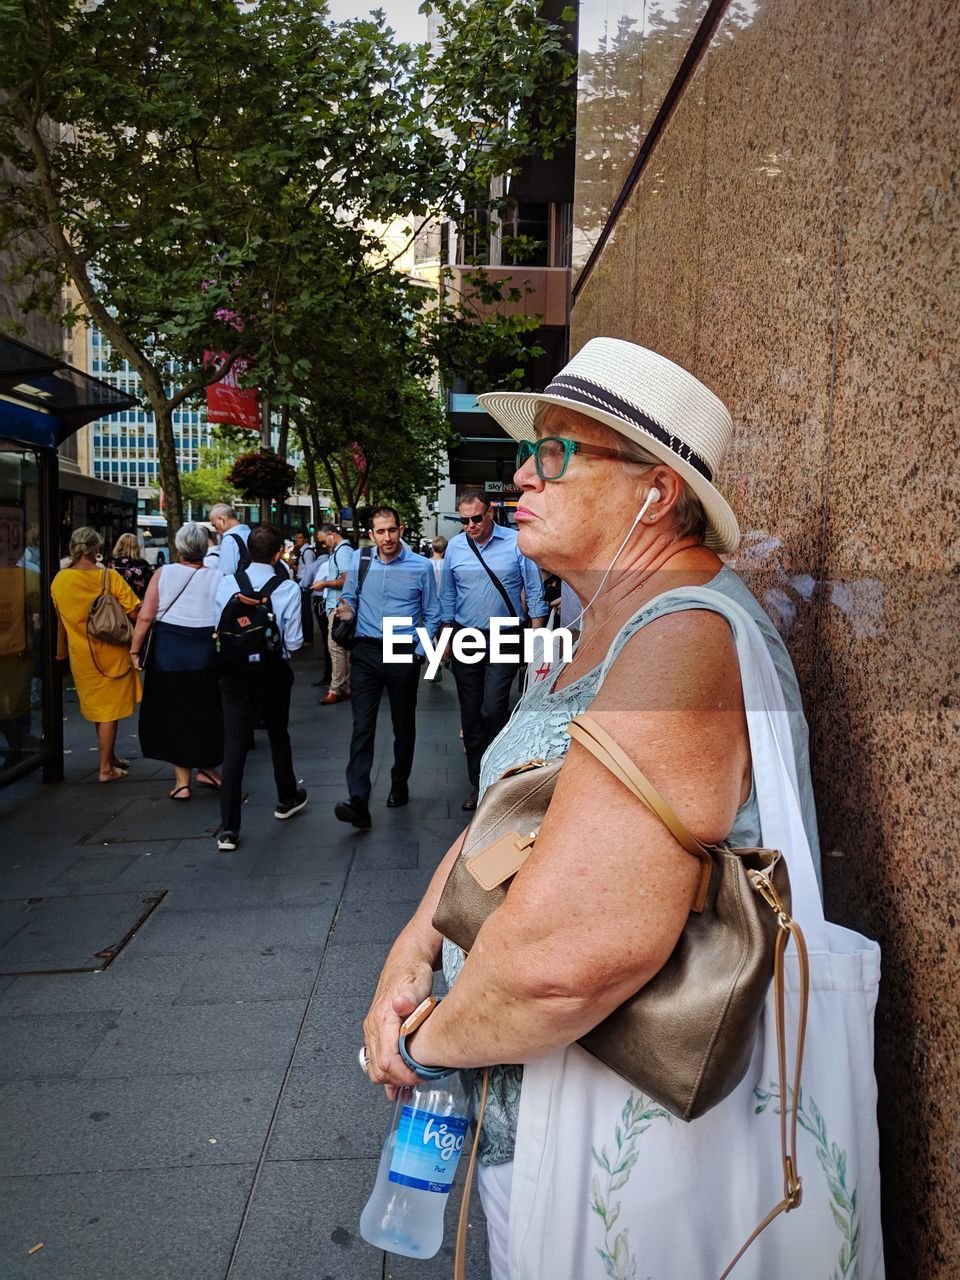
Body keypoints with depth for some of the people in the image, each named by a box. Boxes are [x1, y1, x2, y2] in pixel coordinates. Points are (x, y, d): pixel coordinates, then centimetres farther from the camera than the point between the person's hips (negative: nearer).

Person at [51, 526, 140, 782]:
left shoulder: (59, 579, -4)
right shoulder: (109, 577, -16)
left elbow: (56, 617, 8)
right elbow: (135, 612, -16)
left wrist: (61, 650, 22)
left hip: (81, 654, 4)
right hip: (111, 652, -4)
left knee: (97, 706, 21)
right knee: (109, 710, 6)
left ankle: (110, 756, 34)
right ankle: (106, 768, 9)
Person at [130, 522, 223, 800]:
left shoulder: (164, 573, -4)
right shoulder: (217, 578, -3)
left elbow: (145, 616, -7)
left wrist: (135, 649, 1)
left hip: (167, 652, -1)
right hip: (205, 652, 1)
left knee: (172, 712, 11)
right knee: (205, 711, 18)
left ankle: (182, 780, 15)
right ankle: (208, 770, 30)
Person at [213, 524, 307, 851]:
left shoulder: (227, 583, -6)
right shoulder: (288, 588, -12)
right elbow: (293, 642, -11)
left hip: (234, 673, 1)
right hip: (273, 673, -1)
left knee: (234, 745, 2)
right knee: (278, 735, 21)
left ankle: (228, 828, 0)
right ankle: (287, 799, 41)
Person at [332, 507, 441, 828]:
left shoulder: (421, 566, -2)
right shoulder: (360, 561, 4)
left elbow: (432, 616, 4)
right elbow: (349, 599, 14)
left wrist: (419, 652, -6)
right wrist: (346, 611, -9)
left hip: (404, 654, 0)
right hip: (366, 653, 1)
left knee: (403, 724, 13)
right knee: (362, 725, -8)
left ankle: (399, 785, 34)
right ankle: (358, 802, -13)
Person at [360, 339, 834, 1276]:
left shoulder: (687, 638, -29)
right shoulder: (600, 629, 7)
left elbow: (571, 950, -38)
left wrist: (434, 1039, -19)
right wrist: (413, 949, -6)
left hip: (613, 1146, -8)